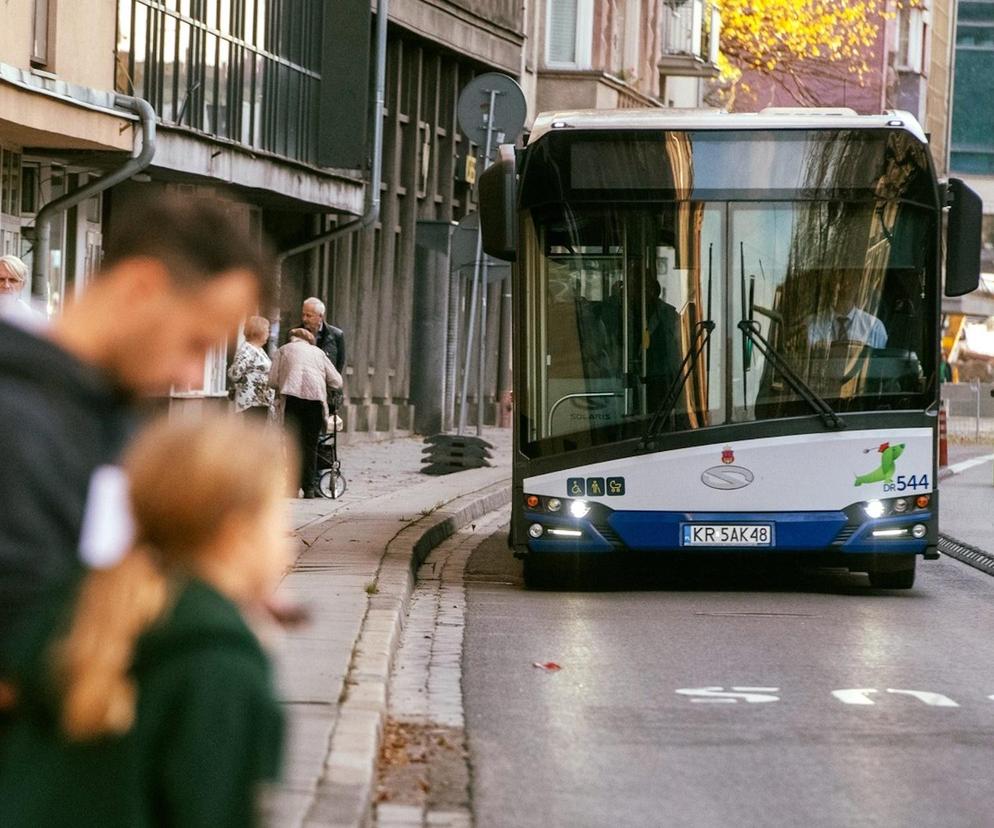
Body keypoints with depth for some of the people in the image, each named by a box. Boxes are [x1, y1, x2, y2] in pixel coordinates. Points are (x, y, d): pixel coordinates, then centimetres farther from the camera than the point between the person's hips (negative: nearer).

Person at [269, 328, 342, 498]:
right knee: (310, 444, 8)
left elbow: (273, 380, 13)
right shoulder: (318, 352, 27)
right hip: (316, 397, 2)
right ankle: (309, 488, 7)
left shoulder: (284, 350, 23)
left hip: (292, 396, -2)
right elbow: (337, 381, 22)